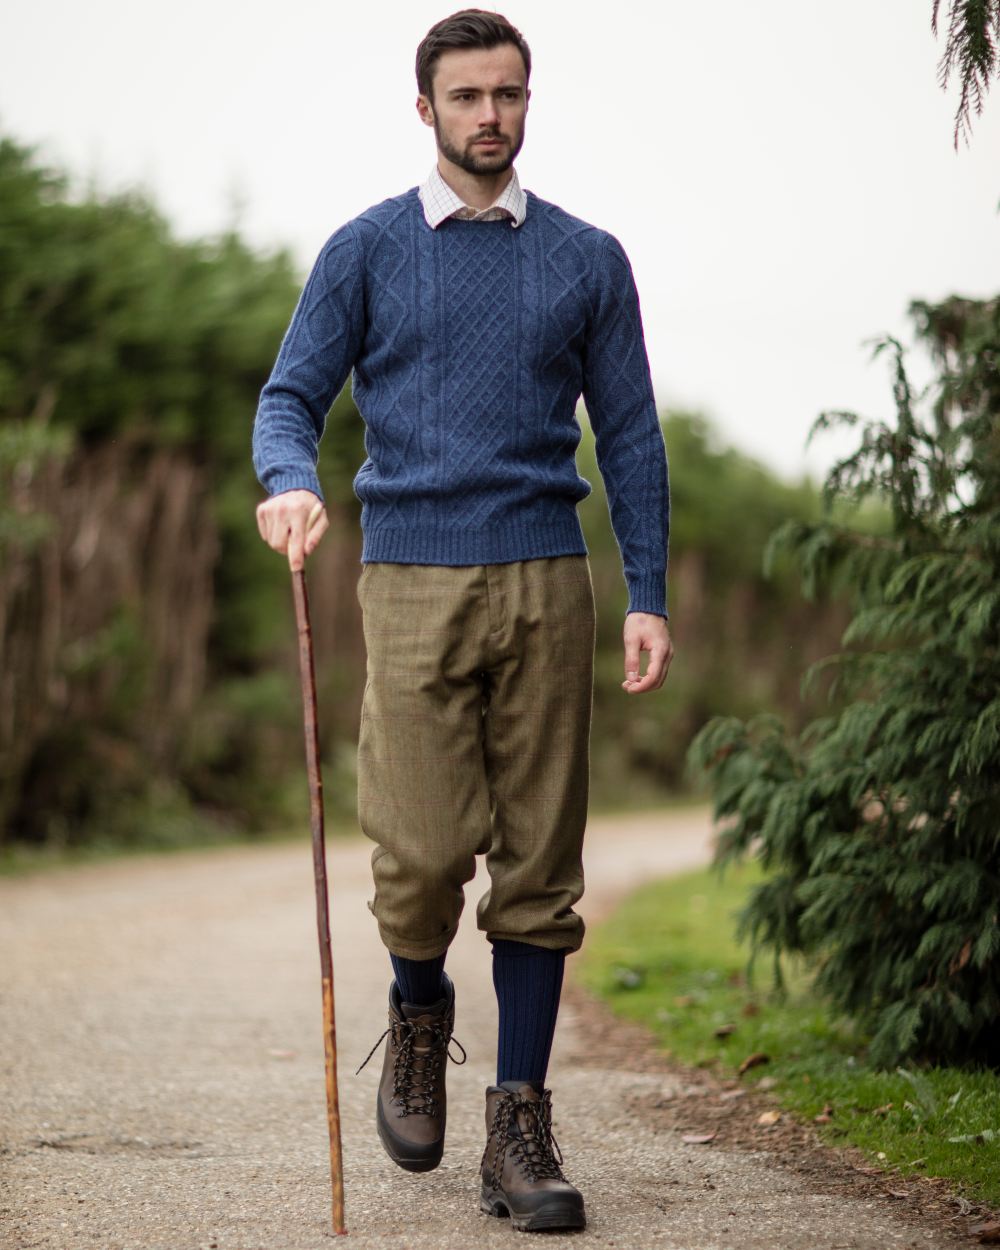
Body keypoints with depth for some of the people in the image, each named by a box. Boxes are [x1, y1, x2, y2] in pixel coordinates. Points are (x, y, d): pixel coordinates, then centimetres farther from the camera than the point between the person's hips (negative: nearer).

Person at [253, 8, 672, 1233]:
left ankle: (520, 1129, 7)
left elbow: (630, 436, 11)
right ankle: (417, 1014, 24)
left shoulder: (587, 260, 11)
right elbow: (292, 396, 5)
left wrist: (648, 599, 3)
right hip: (413, 580, -1)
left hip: (546, 582, 2)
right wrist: (289, 481, -19)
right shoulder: (365, 251, 7)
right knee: (424, 854, -9)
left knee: (539, 866, 0)